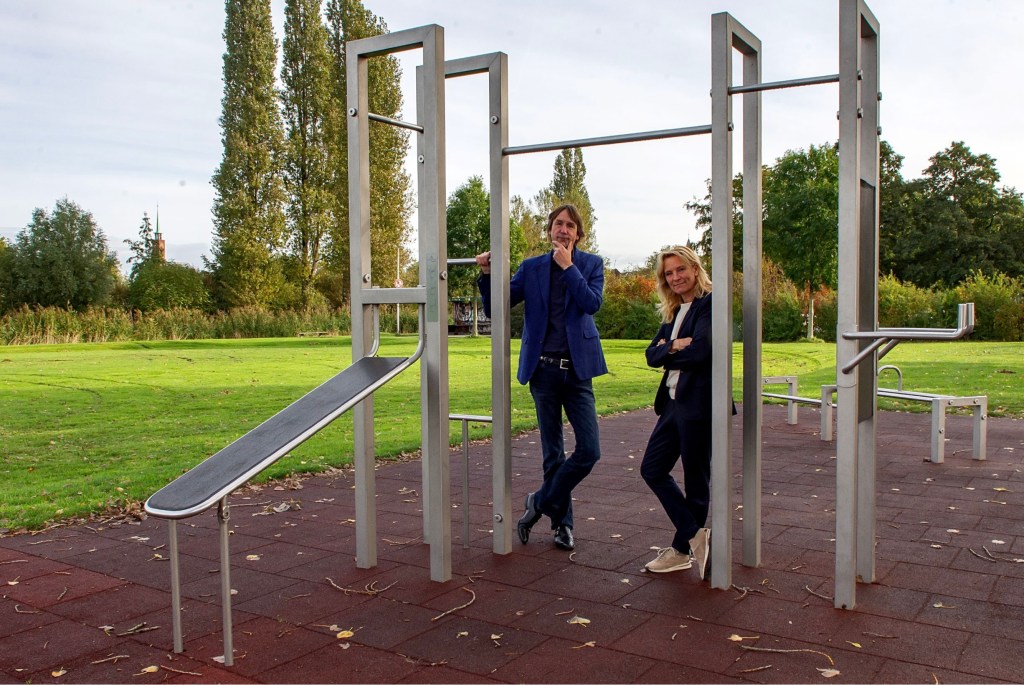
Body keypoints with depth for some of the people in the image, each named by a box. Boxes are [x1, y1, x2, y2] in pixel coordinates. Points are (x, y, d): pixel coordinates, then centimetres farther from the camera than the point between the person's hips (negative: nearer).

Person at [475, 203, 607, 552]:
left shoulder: (591, 264, 5)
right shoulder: (531, 267, 7)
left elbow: (592, 303, -12)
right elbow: (495, 306, 4)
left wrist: (567, 266, -12)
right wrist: (487, 273, -11)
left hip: (577, 370, 0)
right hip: (544, 370, 0)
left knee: (589, 450, -7)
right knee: (553, 453, 8)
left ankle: (541, 502, 13)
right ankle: (562, 521, 22)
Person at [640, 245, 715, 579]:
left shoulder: (709, 304, -10)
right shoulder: (674, 312, 15)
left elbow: (700, 351, -22)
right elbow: (652, 355, 8)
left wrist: (667, 351, -5)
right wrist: (674, 347, -12)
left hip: (698, 404, -9)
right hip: (673, 402, 9)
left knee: (695, 480, 4)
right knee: (652, 469, 10)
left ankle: (682, 549, 18)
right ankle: (695, 537, 17)